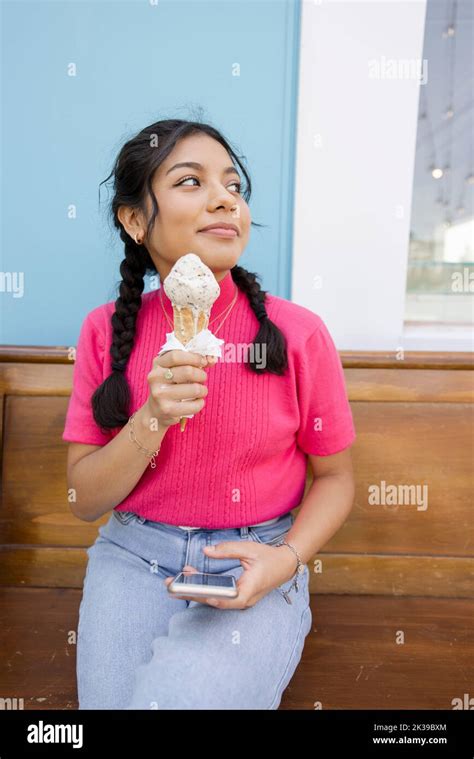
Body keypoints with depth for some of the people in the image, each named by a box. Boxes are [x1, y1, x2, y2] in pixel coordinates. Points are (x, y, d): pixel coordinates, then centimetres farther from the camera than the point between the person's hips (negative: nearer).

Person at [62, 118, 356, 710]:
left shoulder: (298, 333, -10)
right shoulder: (107, 330, -4)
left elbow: (334, 476, 1)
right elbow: (85, 500, -4)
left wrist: (288, 558, -17)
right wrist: (153, 420, -22)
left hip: (255, 566, -1)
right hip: (132, 557, 2)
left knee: (181, 694, -23)